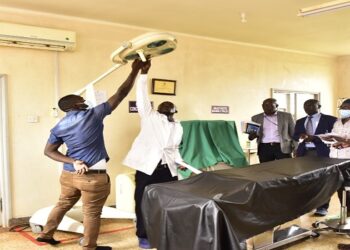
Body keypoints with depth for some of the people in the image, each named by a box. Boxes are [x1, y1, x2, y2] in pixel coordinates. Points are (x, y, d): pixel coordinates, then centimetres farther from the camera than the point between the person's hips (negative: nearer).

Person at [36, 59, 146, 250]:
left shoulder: (59, 126, 3)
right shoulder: (93, 114, -11)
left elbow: (49, 151, 1)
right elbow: (120, 94, -10)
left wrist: (73, 162, -7)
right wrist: (135, 71, -3)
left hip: (68, 174, 6)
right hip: (93, 176, -6)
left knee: (63, 204, 26)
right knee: (92, 213, 9)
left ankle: (46, 234, 40)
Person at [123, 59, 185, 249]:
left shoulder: (177, 127, 16)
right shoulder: (150, 117, 1)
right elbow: (142, 98, -10)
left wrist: (179, 162, 4)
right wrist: (143, 73, -17)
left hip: (168, 170, 4)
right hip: (147, 167, -4)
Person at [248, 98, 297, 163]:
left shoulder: (286, 116, 8)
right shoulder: (256, 118, 11)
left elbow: (293, 133, 9)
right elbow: (251, 135, 13)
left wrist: (295, 148, 0)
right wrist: (252, 135, -10)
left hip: (282, 147, -1)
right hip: (264, 148, 1)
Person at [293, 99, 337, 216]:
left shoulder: (330, 119, 2)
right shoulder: (300, 121, 19)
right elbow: (294, 136, 12)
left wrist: (314, 138, -18)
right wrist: (301, 136, -12)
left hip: (322, 153, -4)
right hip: (304, 152, 4)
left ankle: (323, 207, 6)